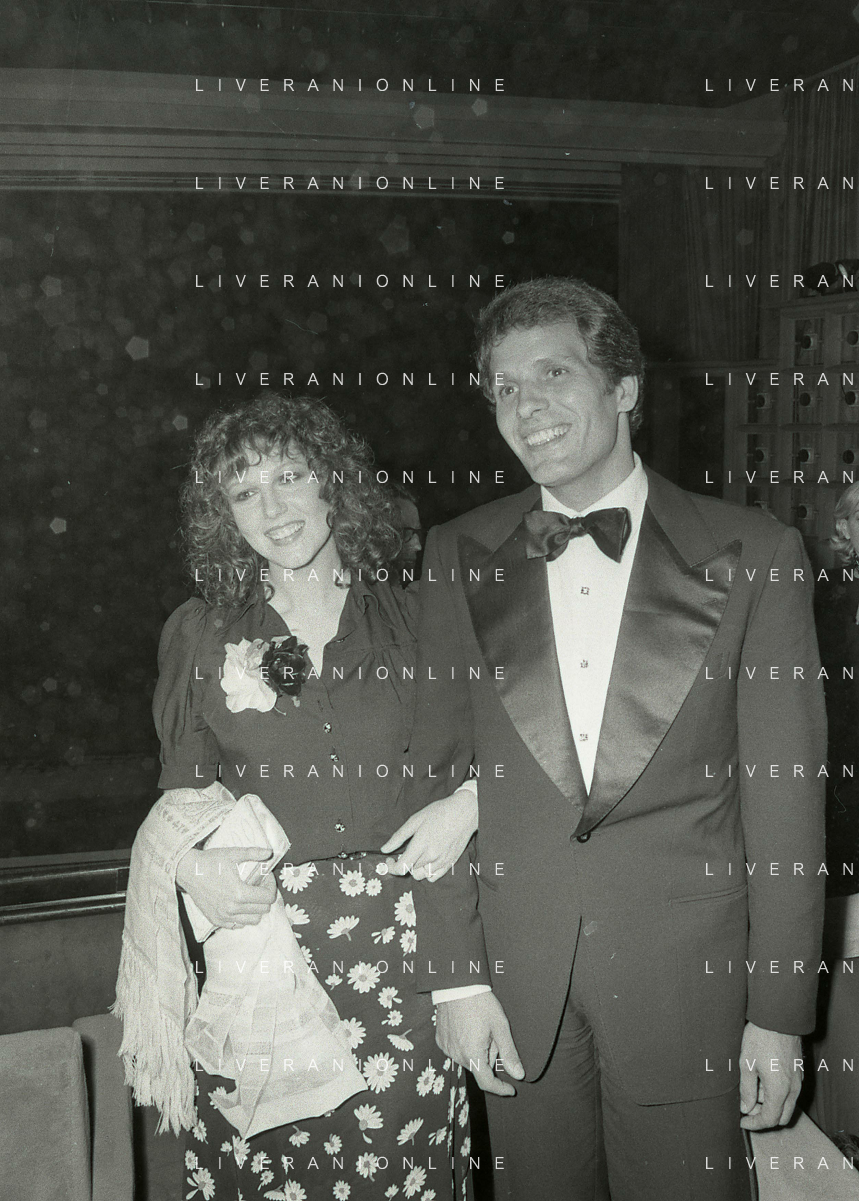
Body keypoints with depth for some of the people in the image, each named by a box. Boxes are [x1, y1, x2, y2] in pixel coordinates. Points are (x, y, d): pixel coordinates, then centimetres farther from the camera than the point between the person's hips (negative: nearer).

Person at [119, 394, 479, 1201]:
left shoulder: (411, 619, 4)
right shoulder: (199, 634, 4)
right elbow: (179, 791, 10)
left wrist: (467, 805, -6)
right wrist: (189, 866, -8)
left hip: (400, 940, 0)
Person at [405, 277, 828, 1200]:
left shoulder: (751, 555, -5)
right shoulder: (459, 556, 1)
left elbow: (783, 791, -4)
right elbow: (439, 772, 1)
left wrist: (780, 1011, -4)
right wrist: (455, 976, -3)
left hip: (687, 982, -1)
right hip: (516, 982, 2)